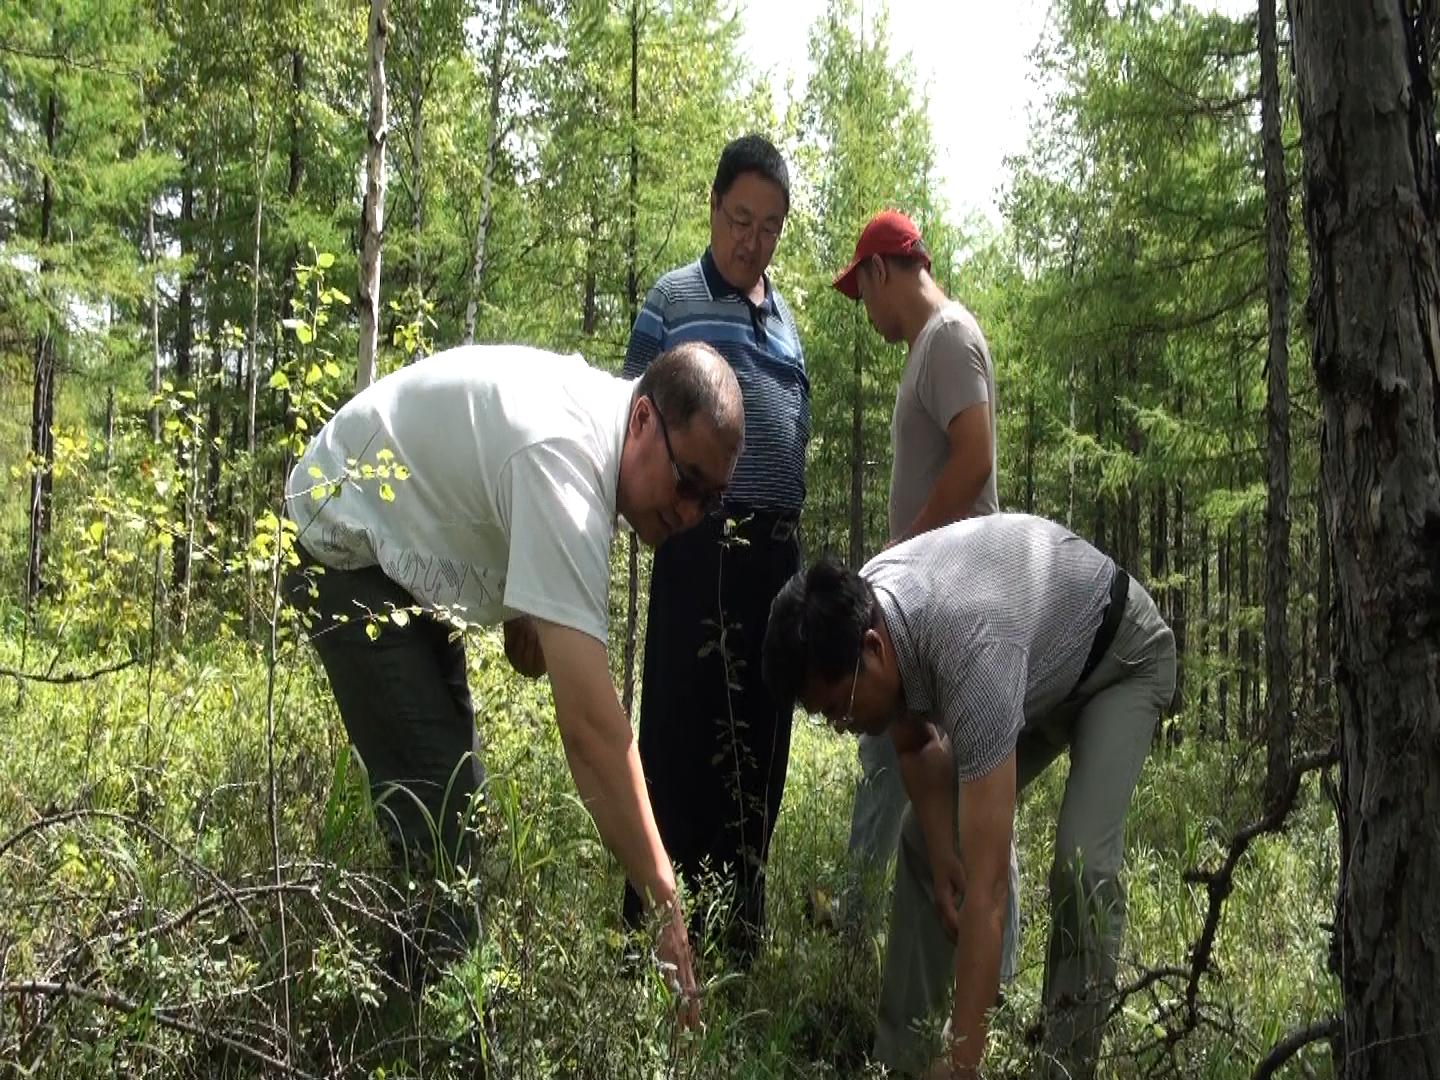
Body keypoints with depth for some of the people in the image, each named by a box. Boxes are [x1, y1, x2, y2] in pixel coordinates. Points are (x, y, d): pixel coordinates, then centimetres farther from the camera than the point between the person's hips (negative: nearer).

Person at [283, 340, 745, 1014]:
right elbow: (588, 723, -43)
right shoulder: (561, 460, -38)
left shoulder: (600, 405, -9)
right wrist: (666, 908, -42)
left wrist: (524, 609, -6)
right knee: (437, 807, -17)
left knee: (456, 797, 11)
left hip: (407, 552, 9)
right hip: (345, 546, -9)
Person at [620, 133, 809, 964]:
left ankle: (740, 926, 20)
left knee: (760, 743, 9)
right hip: (704, 543, -6)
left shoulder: (784, 313, 18)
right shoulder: (674, 300, 1)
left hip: (778, 547, 6)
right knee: (687, 733, -4)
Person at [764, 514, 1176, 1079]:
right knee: (924, 838, -1)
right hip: (1037, 661, 7)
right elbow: (917, 743, -3)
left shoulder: (971, 655, -47)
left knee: (1082, 858, -25)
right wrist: (942, 860, -14)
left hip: (1121, 657, -7)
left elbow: (986, 889, -47)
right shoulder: (852, 613, -25)